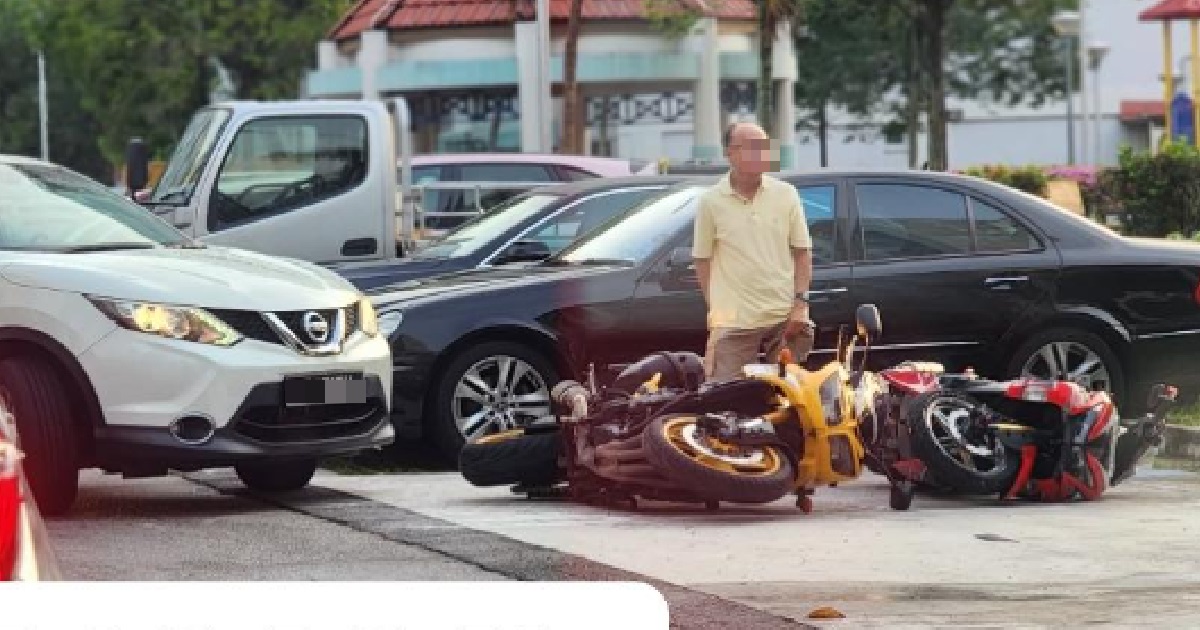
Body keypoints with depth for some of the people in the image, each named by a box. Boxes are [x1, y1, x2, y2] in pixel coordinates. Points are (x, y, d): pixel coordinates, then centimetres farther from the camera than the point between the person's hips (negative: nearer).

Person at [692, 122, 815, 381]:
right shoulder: (711, 202, -1)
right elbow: (702, 260, 5)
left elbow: (802, 252, 8)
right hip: (734, 322, -2)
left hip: (784, 317, 2)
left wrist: (801, 302, -2)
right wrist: (715, 309, -3)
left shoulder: (786, 194, 4)